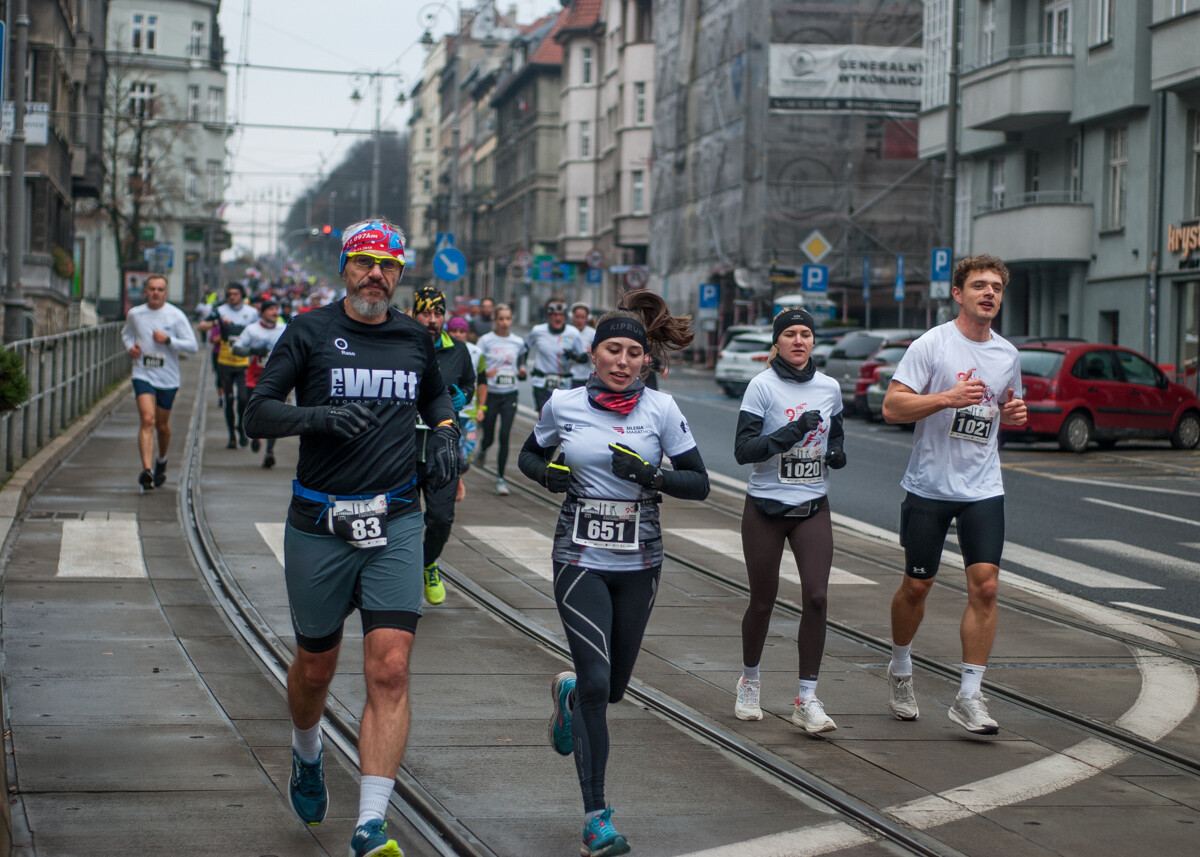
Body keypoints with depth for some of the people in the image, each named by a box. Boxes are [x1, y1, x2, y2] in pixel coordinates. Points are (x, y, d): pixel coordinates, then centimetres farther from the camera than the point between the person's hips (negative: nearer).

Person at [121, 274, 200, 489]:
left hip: (168, 378, 0)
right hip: (143, 375, 0)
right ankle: (147, 469, -26)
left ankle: (161, 460, 40)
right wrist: (130, 346, 4)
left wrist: (168, 340, -17)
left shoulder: (176, 316, -3)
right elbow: (126, 333, 25)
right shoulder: (135, 314, 4)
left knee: (162, 425, 12)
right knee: (147, 420, -18)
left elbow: (193, 346, -5)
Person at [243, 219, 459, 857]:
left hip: (395, 523, 1)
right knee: (316, 667, 14)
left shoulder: (414, 339, 9)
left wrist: (445, 431, 8)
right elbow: (257, 414, -7)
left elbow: (436, 397, 29)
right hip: (318, 526, -1)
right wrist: (318, 415, -25)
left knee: (390, 671, -13)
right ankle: (307, 754, 48)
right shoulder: (309, 333, -2)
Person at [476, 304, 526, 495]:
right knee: (489, 437, 5)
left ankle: (500, 479, -2)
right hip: (490, 393, -2)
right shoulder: (485, 341, -4)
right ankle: (483, 449, 43)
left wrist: (522, 373, -3)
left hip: (510, 394, 2)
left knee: (505, 436, -8)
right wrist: (485, 373, -25)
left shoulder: (518, 342, 7)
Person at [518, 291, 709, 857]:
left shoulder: (660, 409, -3)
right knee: (596, 682, -13)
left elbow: (699, 483, 0)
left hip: (638, 563, 2)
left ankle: (568, 693, 50)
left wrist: (652, 476, -18)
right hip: (581, 558, -2)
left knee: (613, 687, 11)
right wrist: (547, 473, -7)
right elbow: (528, 455, 15)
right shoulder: (563, 405, -2)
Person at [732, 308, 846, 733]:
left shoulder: (829, 388, 6)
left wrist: (838, 452, 0)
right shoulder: (763, 386, -8)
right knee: (763, 601, 6)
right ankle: (749, 681, 31)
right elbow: (743, 450, -14)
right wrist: (790, 433, -27)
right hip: (766, 509, -3)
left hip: (813, 508, 3)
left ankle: (807, 698, -3)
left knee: (816, 597, -10)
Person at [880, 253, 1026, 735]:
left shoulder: (1008, 355, 9)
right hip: (928, 486, -3)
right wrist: (948, 397, -24)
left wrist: (1014, 413, 2)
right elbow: (892, 407, -12)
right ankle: (900, 670, 33)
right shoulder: (932, 344, -7)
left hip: (983, 489, 3)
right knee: (916, 585, 7)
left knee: (985, 585, -9)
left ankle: (969, 697, -3)